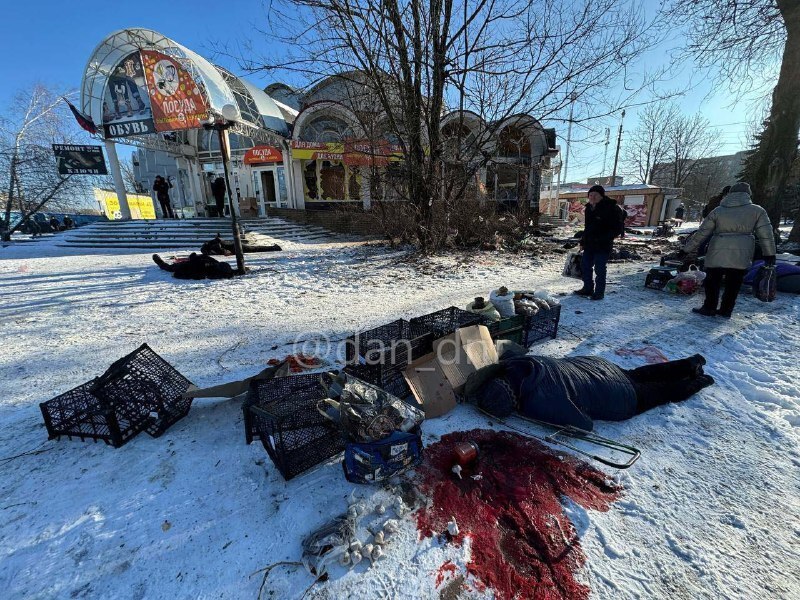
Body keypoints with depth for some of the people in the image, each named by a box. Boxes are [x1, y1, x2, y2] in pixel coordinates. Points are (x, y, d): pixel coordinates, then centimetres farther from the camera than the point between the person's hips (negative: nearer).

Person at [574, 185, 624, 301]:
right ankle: (588, 288, 26)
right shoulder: (589, 208, 12)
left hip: (603, 246, -8)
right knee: (585, 266, 13)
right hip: (589, 244, 8)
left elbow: (617, 229, -12)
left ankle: (599, 292, 8)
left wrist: (603, 239, -22)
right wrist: (583, 241, 15)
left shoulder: (611, 208, -11)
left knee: (599, 269, -4)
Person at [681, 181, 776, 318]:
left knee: (712, 282, 11)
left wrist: (687, 250, 11)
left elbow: (701, 233, 5)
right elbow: (766, 234, 6)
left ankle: (709, 309, 15)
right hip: (741, 257, 1)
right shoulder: (757, 210, 7)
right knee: (733, 284, 12)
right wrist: (770, 254, 13)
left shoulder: (717, 211, 6)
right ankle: (726, 311, 18)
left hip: (717, 255, -1)